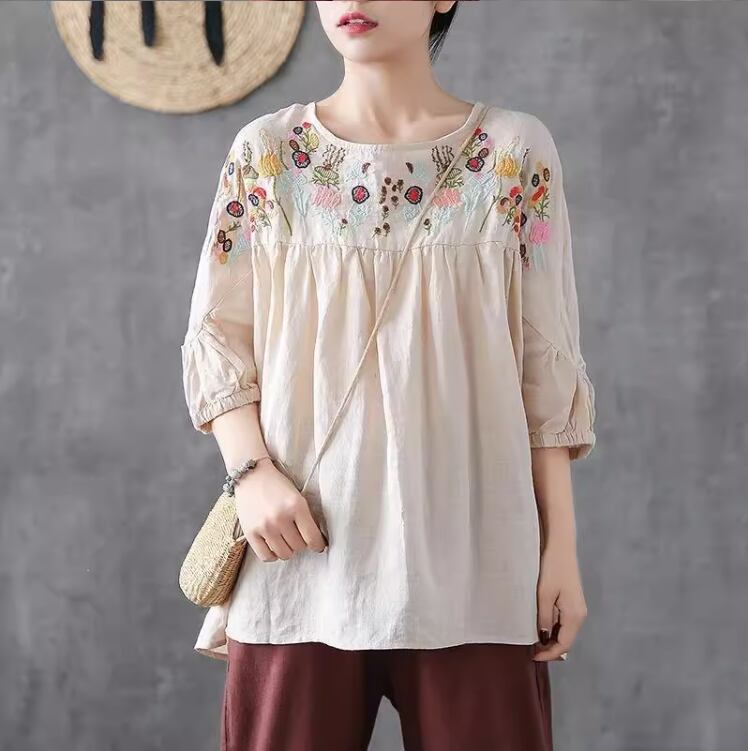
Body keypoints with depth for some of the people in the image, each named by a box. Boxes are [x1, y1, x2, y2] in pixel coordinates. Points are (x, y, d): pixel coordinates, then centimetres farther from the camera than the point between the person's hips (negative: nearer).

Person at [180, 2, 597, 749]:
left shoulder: (515, 151, 3)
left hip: (468, 552, 0)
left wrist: (561, 546, 0)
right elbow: (216, 335, 7)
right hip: (302, 544, 1)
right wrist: (252, 472, -9)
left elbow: (547, 363, 3)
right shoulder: (265, 153, 6)